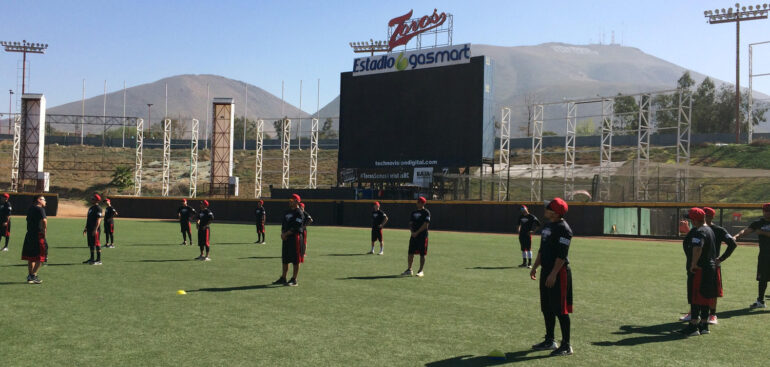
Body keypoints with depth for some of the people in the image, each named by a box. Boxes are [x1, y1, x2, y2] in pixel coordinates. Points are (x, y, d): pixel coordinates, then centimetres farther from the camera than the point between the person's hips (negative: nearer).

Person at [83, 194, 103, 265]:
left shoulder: (98, 208, -11)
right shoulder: (91, 208, 19)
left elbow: (99, 219, -19)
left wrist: (95, 229, -25)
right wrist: (86, 228, 22)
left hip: (95, 229, -10)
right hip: (89, 229, 10)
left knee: (96, 243, -9)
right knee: (90, 244, 14)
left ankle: (99, 260, -6)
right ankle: (92, 258, 22)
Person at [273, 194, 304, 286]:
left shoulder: (299, 213, -9)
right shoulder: (287, 212, 18)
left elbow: (295, 227, -17)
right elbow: (283, 224, 16)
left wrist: (286, 234, -14)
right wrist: (282, 233, -2)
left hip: (295, 237, -9)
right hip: (286, 237, 9)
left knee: (296, 260, -3)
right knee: (285, 259, 13)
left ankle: (294, 280, 1)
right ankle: (283, 278, 21)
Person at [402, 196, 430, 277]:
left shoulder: (426, 212, -5)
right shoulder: (414, 212, 15)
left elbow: (425, 225, -13)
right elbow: (410, 224, 14)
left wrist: (417, 232, -16)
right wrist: (412, 231, -5)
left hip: (422, 236, -6)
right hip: (413, 235, 6)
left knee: (422, 254, -2)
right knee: (410, 253, 6)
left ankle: (420, 271, 4)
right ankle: (409, 270, 15)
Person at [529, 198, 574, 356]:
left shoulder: (563, 228, -16)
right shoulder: (547, 226, 14)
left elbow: (562, 254, -21)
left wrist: (553, 274, -23)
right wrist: (535, 267, 19)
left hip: (559, 272, -10)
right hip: (546, 271, 10)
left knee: (561, 310, -5)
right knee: (546, 308, 15)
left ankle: (566, 346, 3)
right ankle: (550, 341, 27)